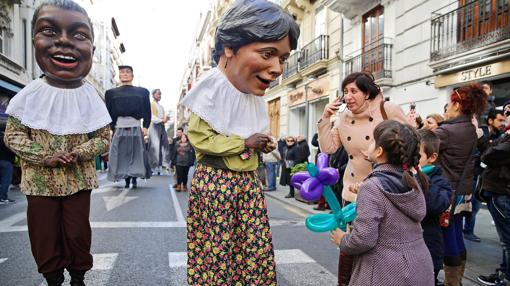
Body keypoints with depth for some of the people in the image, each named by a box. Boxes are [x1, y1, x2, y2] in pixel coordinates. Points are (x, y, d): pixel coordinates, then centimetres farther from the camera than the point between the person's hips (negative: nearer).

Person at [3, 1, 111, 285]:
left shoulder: (90, 97, -8)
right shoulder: (31, 94, -8)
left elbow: (104, 138, -3)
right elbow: (13, 135, -4)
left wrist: (79, 154, -18)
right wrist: (44, 157, -16)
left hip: (79, 180, 0)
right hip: (40, 180, 1)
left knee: (78, 232, 12)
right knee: (44, 234, 13)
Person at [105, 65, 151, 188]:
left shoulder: (142, 92, 12)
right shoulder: (111, 93, 14)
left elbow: (147, 111, 6)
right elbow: (109, 112, 9)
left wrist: (145, 126, -5)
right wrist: (111, 128, -1)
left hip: (136, 128, -1)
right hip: (119, 128, 1)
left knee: (136, 154, 0)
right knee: (122, 155, 1)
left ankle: (134, 180, 7)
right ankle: (127, 180, 8)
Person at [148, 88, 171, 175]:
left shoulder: (161, 106, 24)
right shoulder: (150, 104, 1)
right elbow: (151, 117, -11)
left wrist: (165, 119, -4)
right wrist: (161, 120, -14)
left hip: (162, 126, 7)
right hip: (154, 126, -7)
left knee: (165, 145, 1)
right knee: (155, 147, -9)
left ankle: (164, 164, 3)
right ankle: (154, 167, -7)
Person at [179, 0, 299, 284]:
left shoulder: (256, 94, 5)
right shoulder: (212, 88, -18)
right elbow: (199, 138, -20)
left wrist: (263, 145, 1)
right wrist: (245, 143, -17)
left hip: (249, 182, 7)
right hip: (215, 182, -6)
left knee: (257, 253, 11)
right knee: (216, 252, 4)